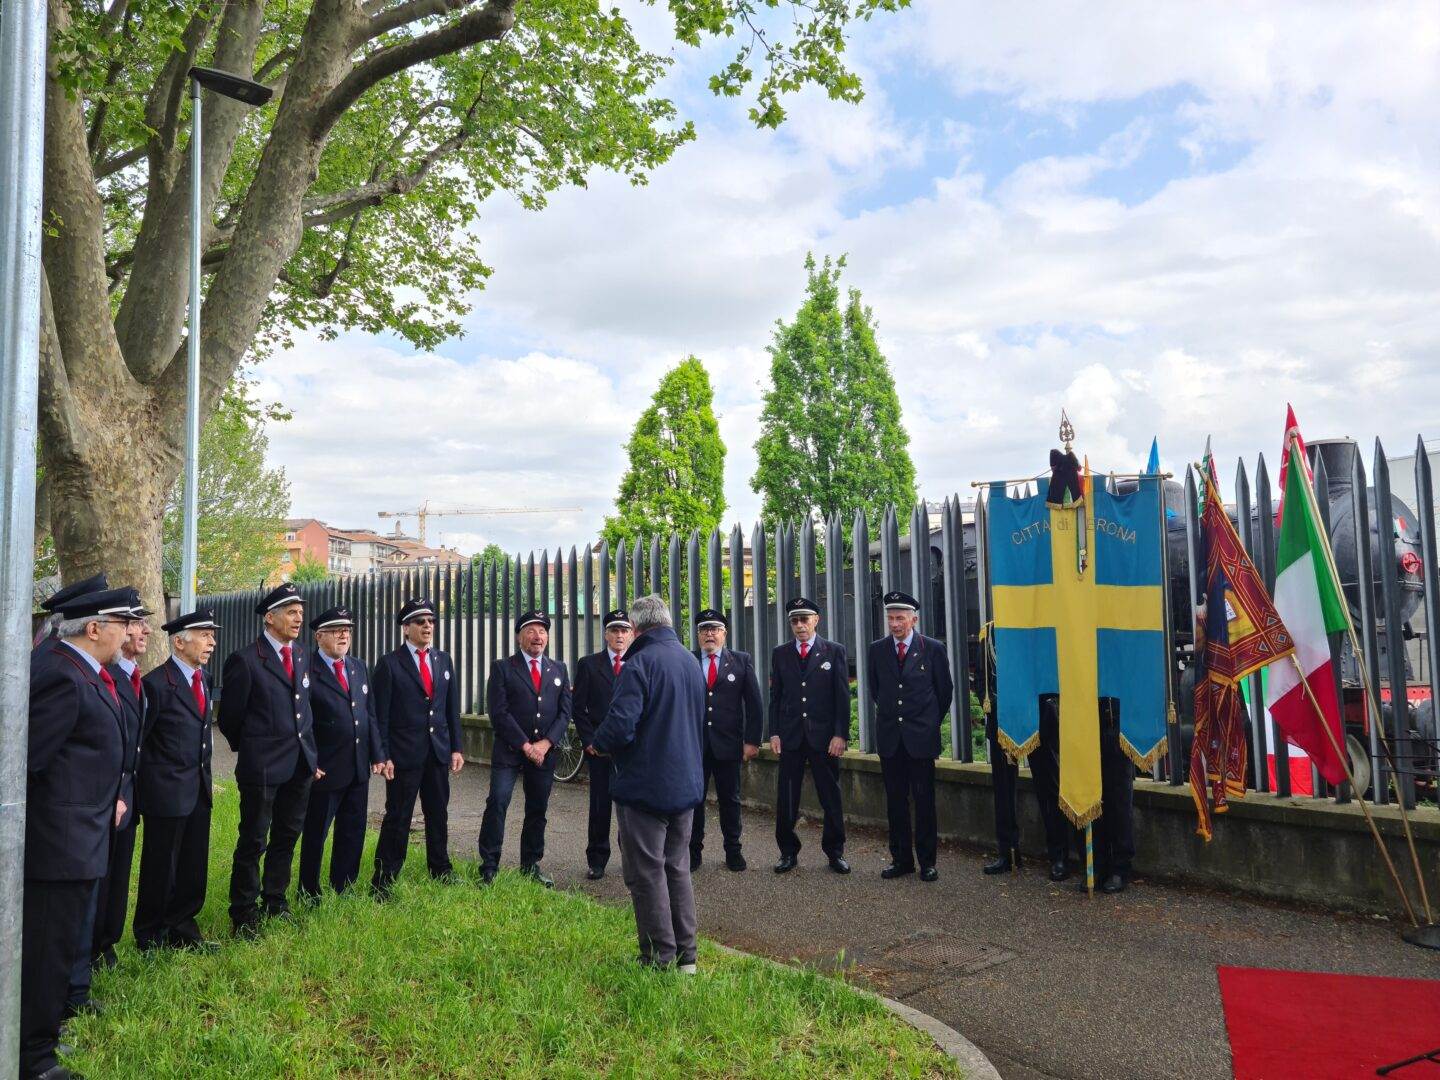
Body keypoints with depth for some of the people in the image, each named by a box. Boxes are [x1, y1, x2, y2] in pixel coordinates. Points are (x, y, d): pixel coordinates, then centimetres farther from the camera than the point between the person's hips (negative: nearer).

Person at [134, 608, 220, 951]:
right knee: (160, 868, 7)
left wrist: (206, 777, 16)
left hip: (199, 791, 7)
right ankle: (150, 937, 23)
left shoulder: (203, 680, 11)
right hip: (166, 791, -7)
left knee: (194, 867, 13)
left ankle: (182, 930, 27)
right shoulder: (157, 683, -15)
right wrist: (145, 786, -8)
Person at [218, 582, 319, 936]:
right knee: (253, 841, 4)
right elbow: (229, 717, -5)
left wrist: (311, 754, 14)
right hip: (262, 767, -6)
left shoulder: (301, 657, 10)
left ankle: (275, 903, 31)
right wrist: (251, 750, 6)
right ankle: (243, 915, 18)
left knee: (286, 837, 16)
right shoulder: (245, 660, -11)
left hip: (300, 764, 7)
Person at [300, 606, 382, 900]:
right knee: (315, 834, 8)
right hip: (325, 770, -6)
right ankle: (309, 893, 24)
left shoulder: (359, 667, 10)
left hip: (358, 768, 7)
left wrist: (376, 754, 9)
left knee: (353, 832, 14)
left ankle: (343, 889, 28)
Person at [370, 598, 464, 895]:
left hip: (439, 752, 5)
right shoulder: (389, 663, -6)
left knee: (438, 814, 14)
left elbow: (452, 708, 11)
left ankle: (440, 869, 29)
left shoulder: (443, 660, 9)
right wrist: (382, 756, -12)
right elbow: (380, 715, -7)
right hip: (404, 753, -5)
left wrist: (456, 748, 6)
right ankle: (383, 881, 12)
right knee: (397, 818, 1)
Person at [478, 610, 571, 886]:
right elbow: (499, 712, -8)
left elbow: (565, 712, 6)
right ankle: (489, 868, -5)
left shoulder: (559, 670, 12)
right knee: (497, 802, -13)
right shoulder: (502, 668, 0)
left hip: (545, 751, 4)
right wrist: (525, 745, -12)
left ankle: (531, 866, 21)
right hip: (509, 750, -3)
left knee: (537, 810, 8)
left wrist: (545, 743, -8)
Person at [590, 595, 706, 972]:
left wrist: (599, 743, -4)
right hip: (687, 783, 8)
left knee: (647, 874, 4)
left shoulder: (640, 664, -17)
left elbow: (620, 725, -24)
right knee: (677, 869, 17)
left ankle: (661, 959, 10)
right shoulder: (691, 662, 9)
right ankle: (685, 955, 22)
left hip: (645, 785, -8)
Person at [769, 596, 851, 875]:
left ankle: (835, 851, 19)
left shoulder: (834, 651, 2)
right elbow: (775, 696, 8)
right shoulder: (780, 654, 9)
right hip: (790, 735, 2)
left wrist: (840, 734, -8)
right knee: (787, 798, 4)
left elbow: (842, 696, -1)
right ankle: (788, 851, 16)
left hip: (825, 735, -1)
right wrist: (774, 732, 0)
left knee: (831, 796, 5)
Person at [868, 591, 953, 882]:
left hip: (921, 737, -3)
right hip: (889, 737, 3)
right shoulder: (877, 649, 4)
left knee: (924, 801, 2)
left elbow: (945, 690, 6)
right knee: (895, 801, 8)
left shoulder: (933, 648, -4)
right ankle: (901, 859, 17)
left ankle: (927, 861, 13)